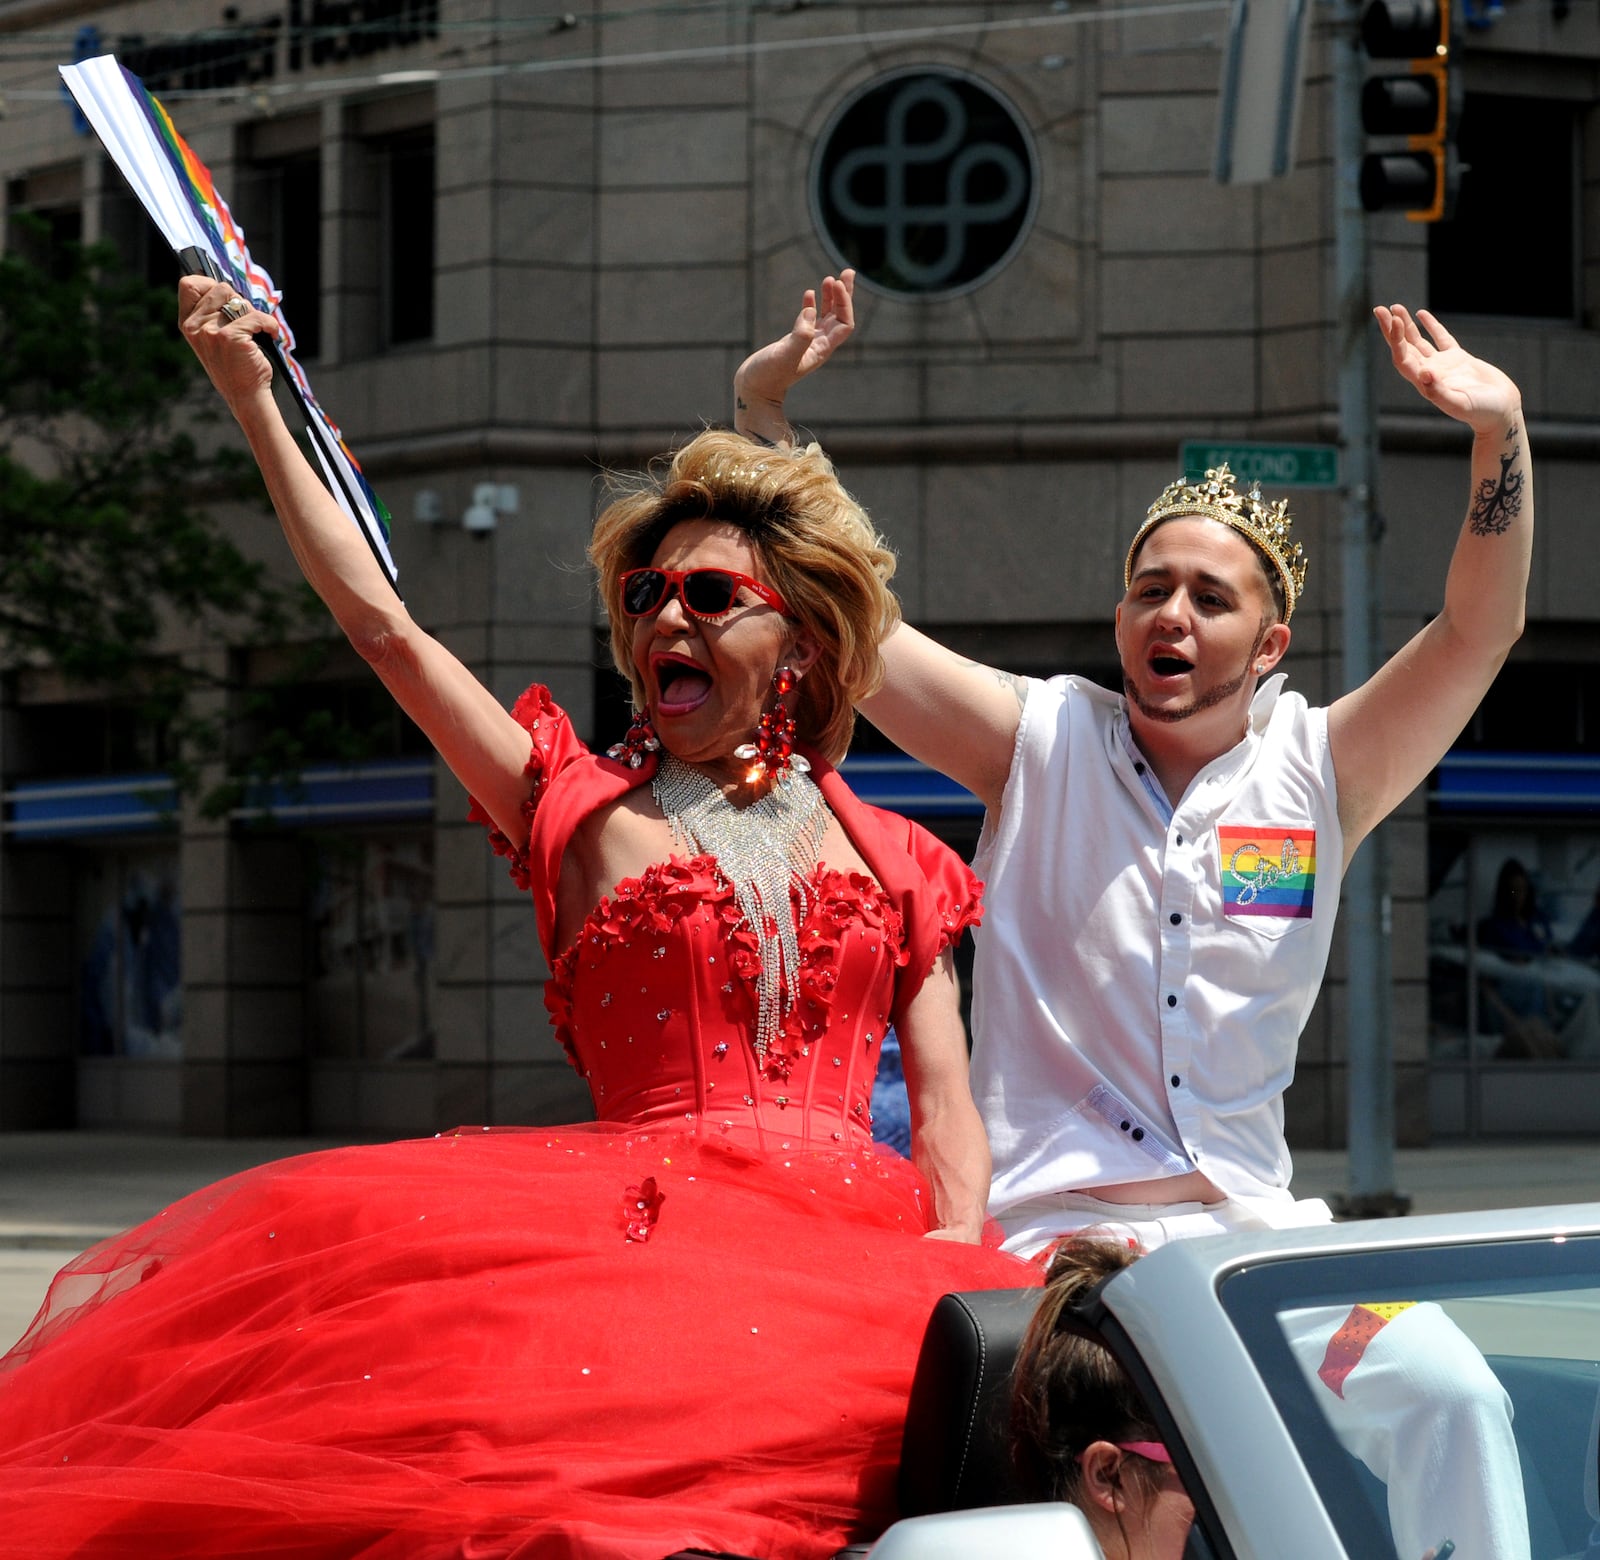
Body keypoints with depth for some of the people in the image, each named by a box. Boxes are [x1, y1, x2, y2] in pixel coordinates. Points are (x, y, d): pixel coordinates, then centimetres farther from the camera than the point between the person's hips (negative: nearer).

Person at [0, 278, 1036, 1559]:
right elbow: (384, 623, 11)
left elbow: (947, 1111, 14)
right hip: (637, 1223, -2)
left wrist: (955, 1264, -6)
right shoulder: (584, 809, 16)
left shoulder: (894, 862, 20)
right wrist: (256, 407, 9)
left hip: (855, 1248, 2)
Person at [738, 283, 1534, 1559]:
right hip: (1049, 1229, -2)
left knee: (1454, 1395, -21)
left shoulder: (1318, 772, 9)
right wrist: (763, 412, -8)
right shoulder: (1039, 743, 7)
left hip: (1252, 1229, 2)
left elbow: (1478, 634, -3)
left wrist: (1501, 434, -17)